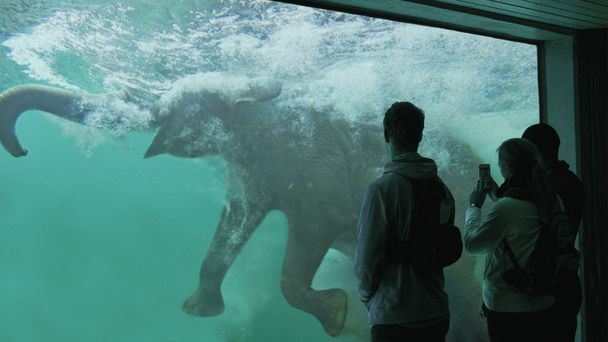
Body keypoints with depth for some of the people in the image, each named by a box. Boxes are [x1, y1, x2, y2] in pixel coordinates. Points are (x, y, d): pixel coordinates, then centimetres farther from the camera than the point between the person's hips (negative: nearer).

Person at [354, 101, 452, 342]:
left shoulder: (382, 189, -17)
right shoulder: (440, 187, 1)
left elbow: (367, 253, -15)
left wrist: (366, 296, 2)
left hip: (393, 316, -6)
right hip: (437, 313, 6)